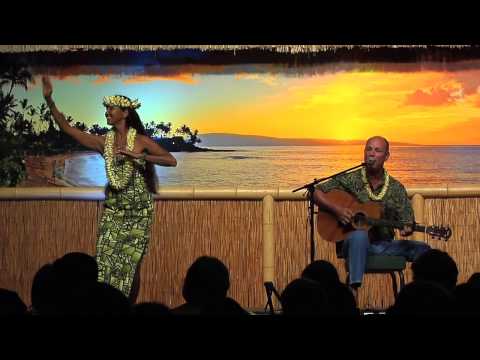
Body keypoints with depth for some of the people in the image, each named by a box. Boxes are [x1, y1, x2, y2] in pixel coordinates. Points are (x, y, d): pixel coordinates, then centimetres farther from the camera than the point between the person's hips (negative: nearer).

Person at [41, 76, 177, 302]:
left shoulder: (141, 140, -5)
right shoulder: (104, 142, 4)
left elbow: (171, 161, -13)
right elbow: (67, 128, 2)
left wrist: (138, 156, -21)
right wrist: (49, 100, -6)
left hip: (138, 209, -3)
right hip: (113, 209, 3)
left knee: (130, 262, 0)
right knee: (106, 261, -6)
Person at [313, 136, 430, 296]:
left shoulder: (396, 188, 8)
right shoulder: (350, 180, 0)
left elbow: (407, 221, 6)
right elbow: (316, 192, -2)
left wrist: (407, 229, -18)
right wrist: (336, 209, -16)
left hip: (384, 245, 3)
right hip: (353, 243, -3)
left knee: (422, 249, -16)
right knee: (360, 236, -40)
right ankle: (353, 290, -45)